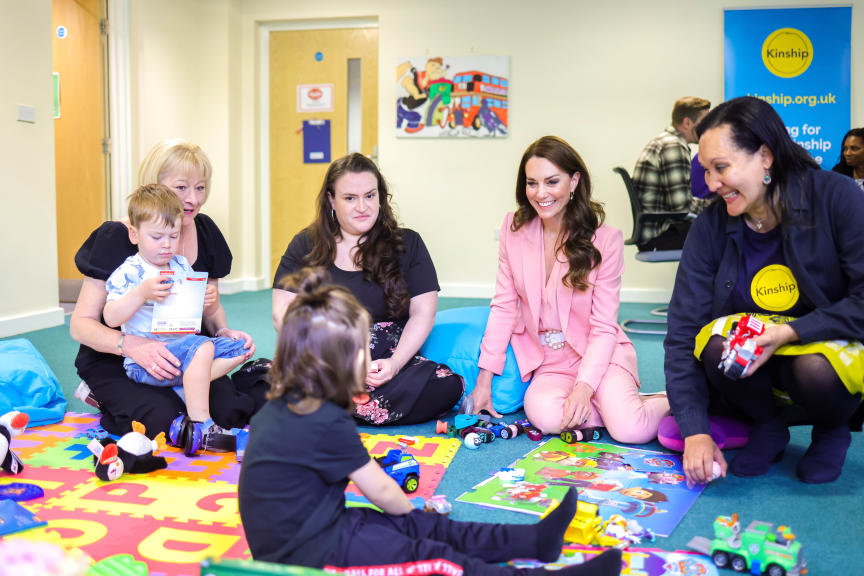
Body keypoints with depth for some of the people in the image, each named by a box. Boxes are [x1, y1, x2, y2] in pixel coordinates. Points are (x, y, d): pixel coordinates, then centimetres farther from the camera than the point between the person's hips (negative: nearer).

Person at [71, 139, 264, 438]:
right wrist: (131, 345, -34)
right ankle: (107, 399, 3)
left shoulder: (204, 231, 2)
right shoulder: (117, 239, -14)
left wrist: (223, 331, -11)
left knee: (230, 410, -22)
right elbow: (81, 324, -14)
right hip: (115, 362, -4)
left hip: (184, 354, 4)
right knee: (164, 418, -29)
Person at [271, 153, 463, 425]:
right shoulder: (305, 247, 9)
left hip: (389, 362, 2)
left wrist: (395, 363, -12)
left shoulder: (407, 244, 10)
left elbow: (422, 314, 5)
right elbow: (283, 314, 2)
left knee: (446, 385, -31)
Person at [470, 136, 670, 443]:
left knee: (630, 430, -27)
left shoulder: (605, 239, -9)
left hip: (596, 353, -2)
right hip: (547, 362, 3)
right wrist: (484, 379, -5)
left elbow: (603, 327, -10)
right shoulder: (514, 229, -1)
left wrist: (584, 387, -25)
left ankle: (667, 401, 7)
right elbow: (504, 306, 1)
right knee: (546, 416, -31)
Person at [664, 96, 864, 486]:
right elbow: (683, 333, -12)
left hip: (831, 345, -2)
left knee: (815, 368, -34)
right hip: (752, 363, 2)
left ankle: (832, 431, 3)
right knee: (716, 344, -28)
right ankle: (768, 426, 3)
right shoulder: (710, 227, -8)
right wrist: (695, 431, -21)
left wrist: (791, 331, -29)